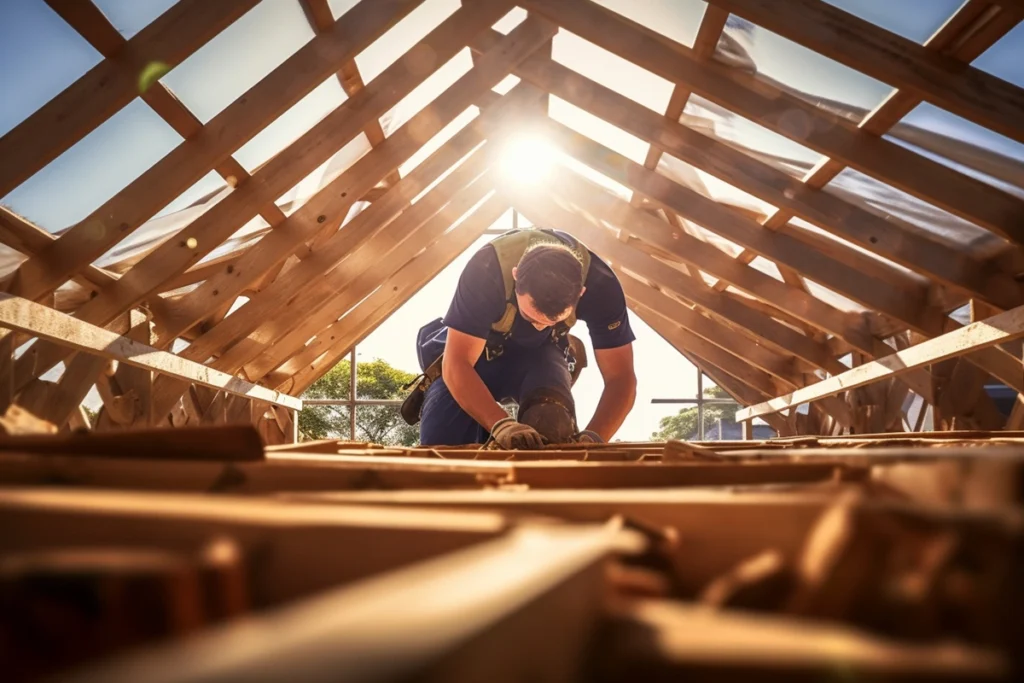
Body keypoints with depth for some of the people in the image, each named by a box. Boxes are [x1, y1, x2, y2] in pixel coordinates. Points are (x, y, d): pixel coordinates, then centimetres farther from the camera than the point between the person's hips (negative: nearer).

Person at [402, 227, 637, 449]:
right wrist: (502, 425, -53)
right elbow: (456, 364, -37)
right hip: (474, 345, -1)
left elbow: (620, 377, -27)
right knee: (442, 445, -15)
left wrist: (594, 437, -46)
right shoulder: (486, 270, -39)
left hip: (541, 350, 1)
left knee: (556, 428, -26)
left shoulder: (600, 283, -33)